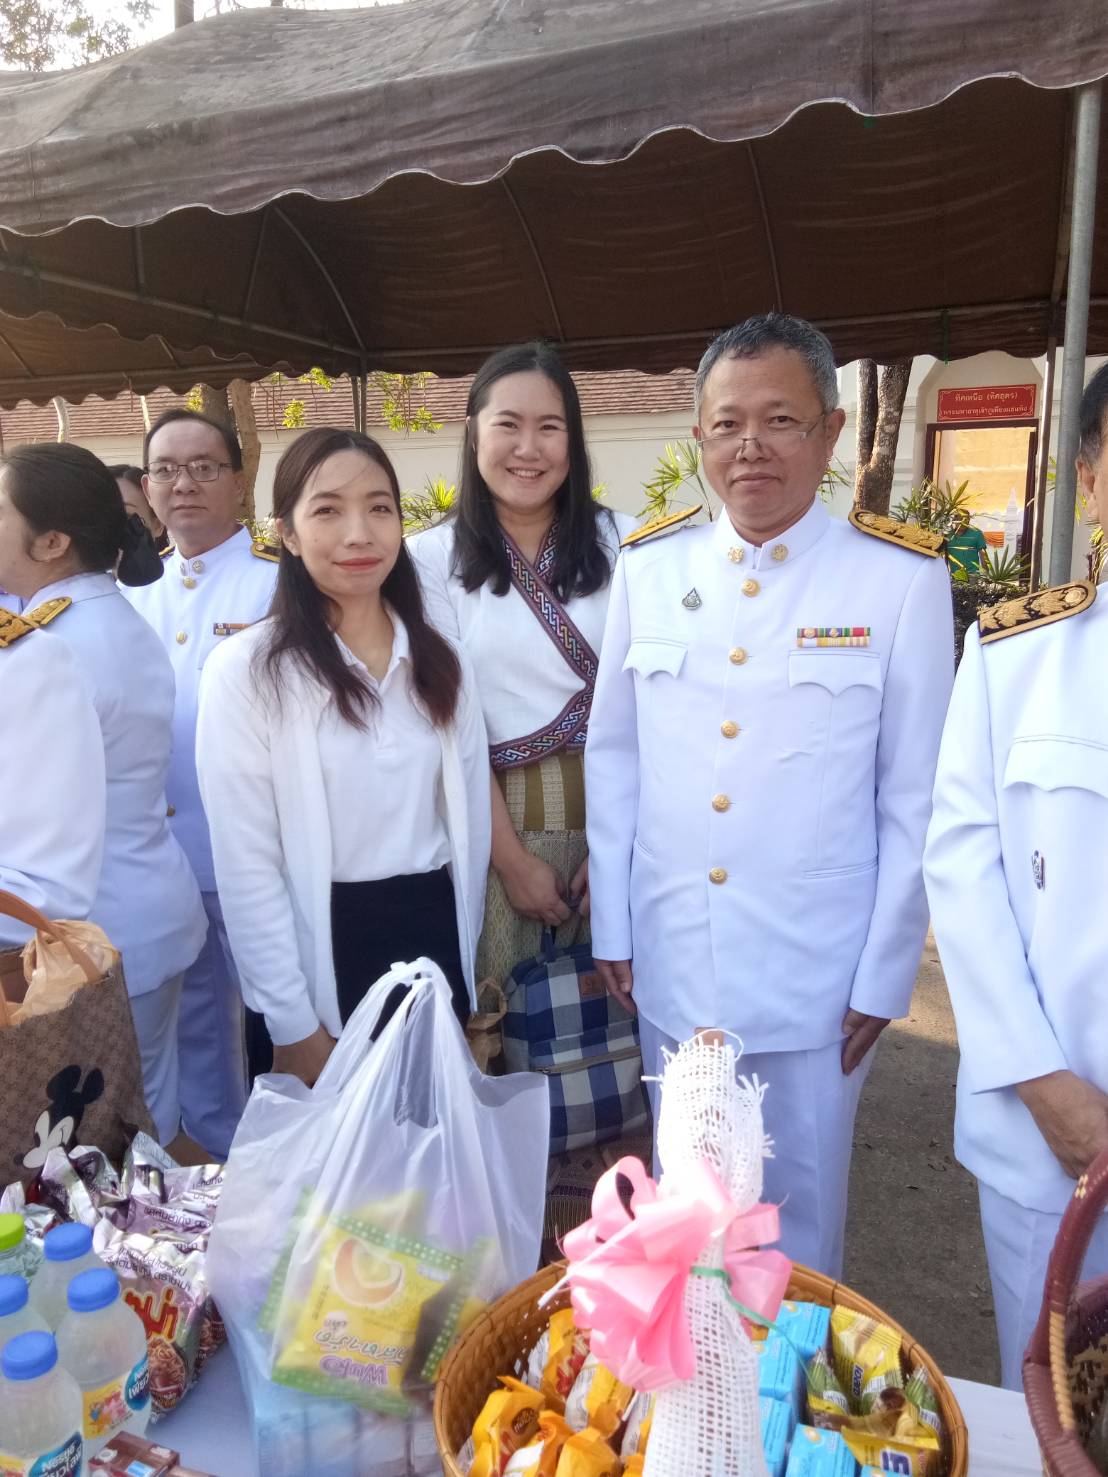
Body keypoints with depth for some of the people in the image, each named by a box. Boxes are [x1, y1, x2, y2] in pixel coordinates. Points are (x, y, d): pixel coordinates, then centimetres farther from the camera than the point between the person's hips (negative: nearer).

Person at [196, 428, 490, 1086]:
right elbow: (246, 864, -11)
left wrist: (467, 959, 8)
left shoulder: (441, 662, 3)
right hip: (325, 951, -4)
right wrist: (294, 1026, -11)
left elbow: (469, 819, 8)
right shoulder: (246, 670, -11)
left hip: (436, 940, 4)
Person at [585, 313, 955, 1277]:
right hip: (669, 966, 3)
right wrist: (612, 927, 4)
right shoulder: (648, 570, -2)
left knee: (801, 1213, 17)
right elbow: (612, 757, 3)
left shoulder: (904, 577, -9)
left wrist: (884, 976, -3)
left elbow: (915, 798, -5)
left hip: (812, 976, -2)